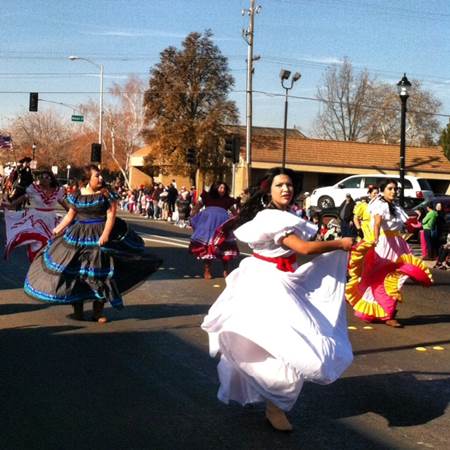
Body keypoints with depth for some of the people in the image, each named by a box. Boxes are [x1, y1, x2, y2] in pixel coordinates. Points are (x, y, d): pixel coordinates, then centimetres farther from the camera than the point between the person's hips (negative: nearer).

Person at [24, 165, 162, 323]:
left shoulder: (106, 194, -5)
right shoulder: (77, 195, 4)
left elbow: (111, 215, -11)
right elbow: (70, 215, 13)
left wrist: (105, 234, -22)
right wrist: (57, 229, 10)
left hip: (100, 238, -3)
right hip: (78, 238, 3)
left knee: (100, 273, 1)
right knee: (75, 271, 5)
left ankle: (98, 311, 13)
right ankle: (77, 308, 20)